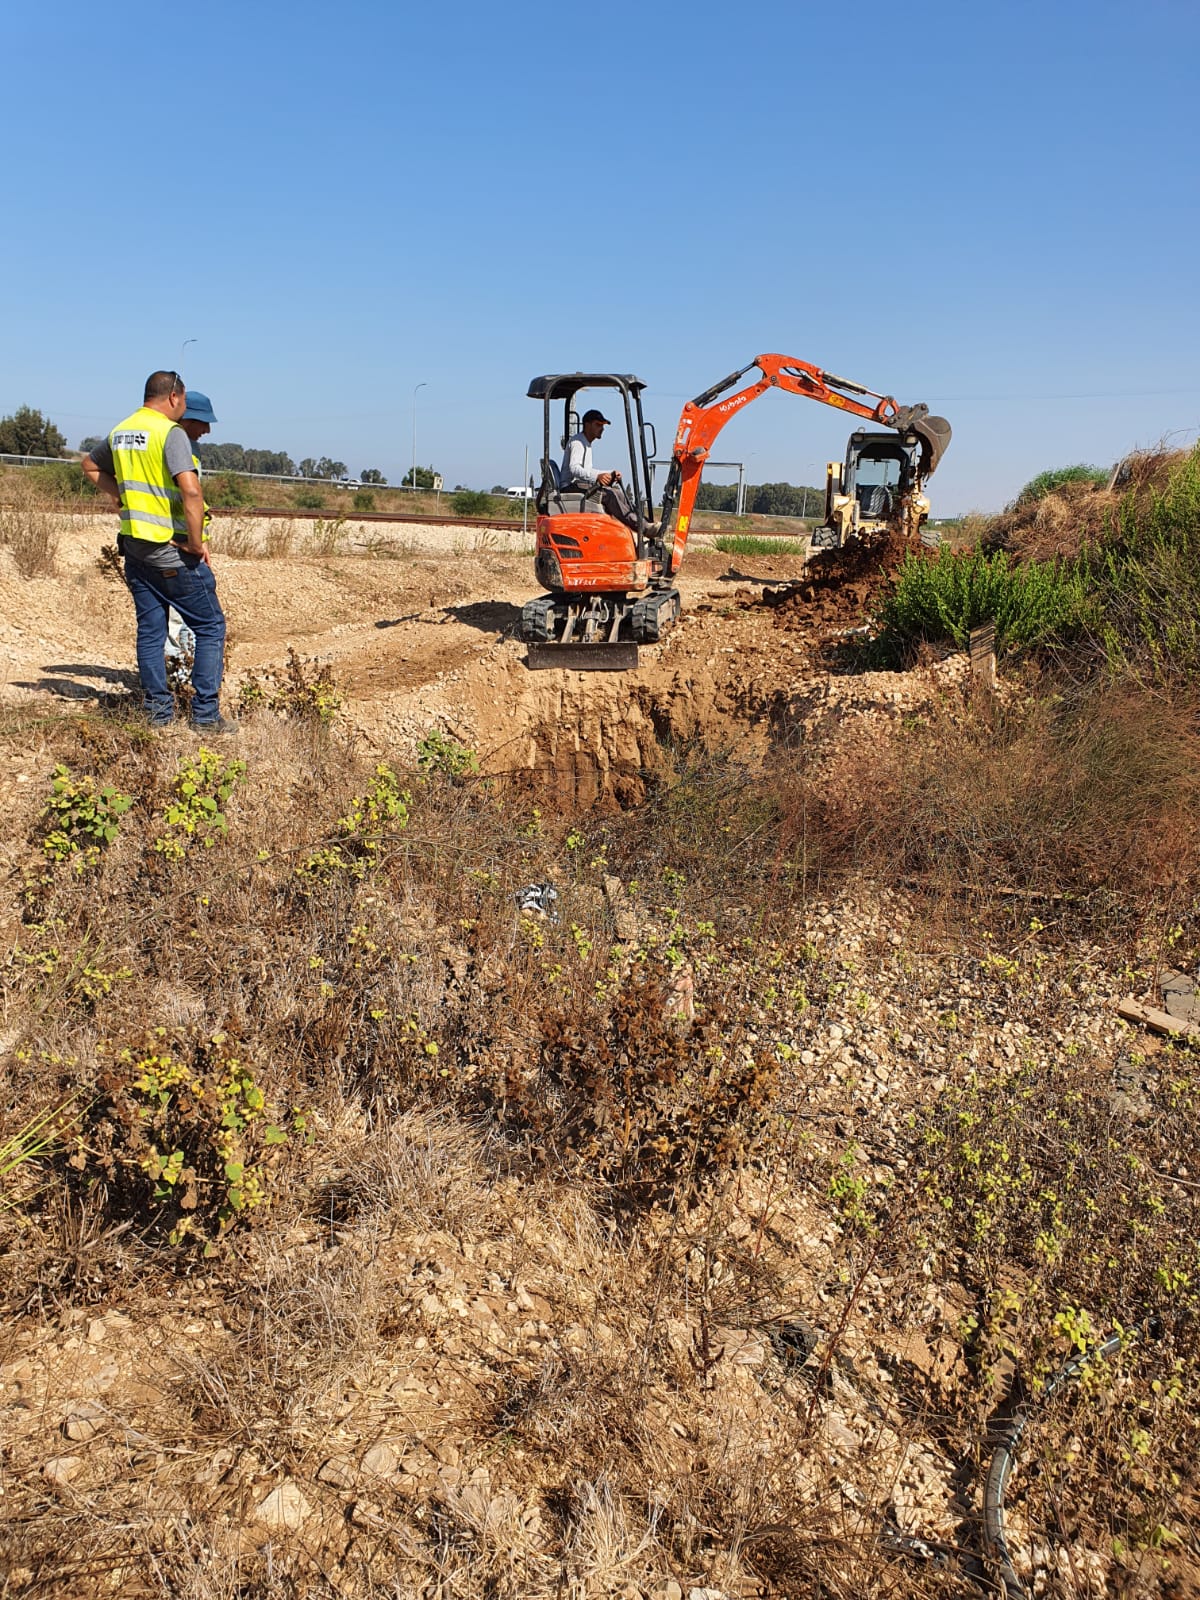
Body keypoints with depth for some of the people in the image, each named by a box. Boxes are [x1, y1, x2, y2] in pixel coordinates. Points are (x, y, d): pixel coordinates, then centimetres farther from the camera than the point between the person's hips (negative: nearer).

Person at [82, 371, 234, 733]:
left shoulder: (119, 432, 11)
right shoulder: (170, 432, -13)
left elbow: (90, 466, 29)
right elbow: (190, 491, -25)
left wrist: (121, 497, 18)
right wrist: (197, 543, -17)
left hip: (134, 545, 8)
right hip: (172, 551, -7)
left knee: (150, 630, 11)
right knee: (210, 626, 2)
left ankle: (158, 713, 15)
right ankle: (206, 716, 0)